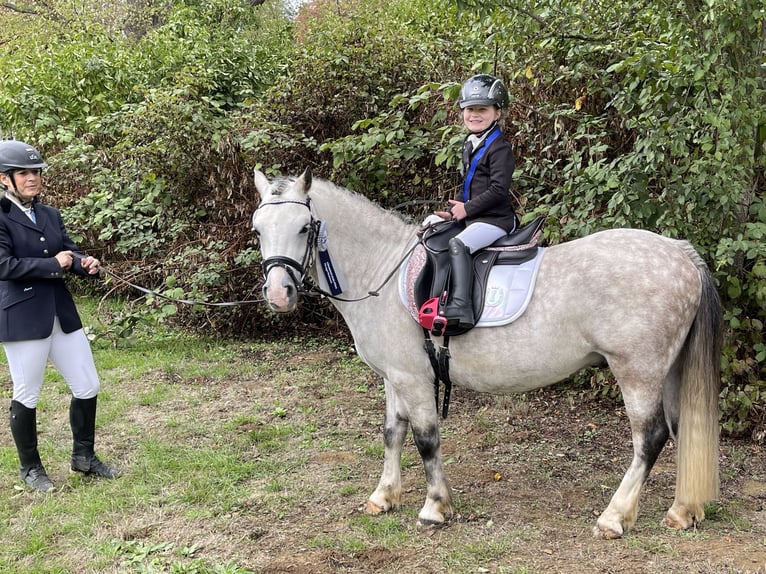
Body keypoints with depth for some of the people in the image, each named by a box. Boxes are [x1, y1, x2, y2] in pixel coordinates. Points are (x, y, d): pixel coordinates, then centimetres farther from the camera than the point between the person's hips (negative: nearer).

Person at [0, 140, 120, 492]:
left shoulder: (51, 215, 12)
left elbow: (69, 254, 10)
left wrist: (86, 264, -12)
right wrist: (53, 264, -13)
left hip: (62, 313, 7)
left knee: (88, 387, 10)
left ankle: (84, 457, 28)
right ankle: (30, 468, 24)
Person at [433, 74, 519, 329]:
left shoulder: (499, 148, -12)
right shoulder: (470, 144, 16)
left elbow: (498, 190, -19)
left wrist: (467, 209, -16)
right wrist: (454, 210, 9)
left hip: (495, 219, -10)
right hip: (471, 217, 10)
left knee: (458, 244, -31)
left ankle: (460, 307, -38)